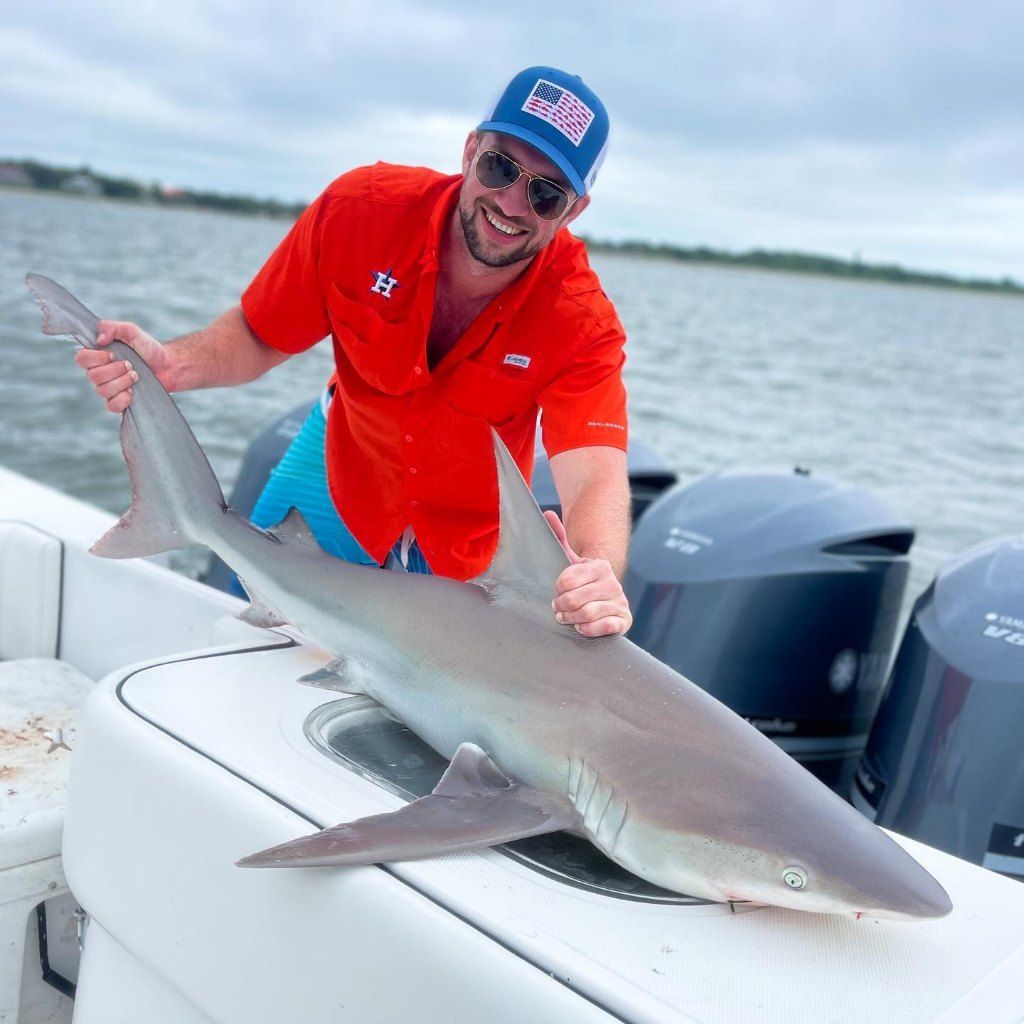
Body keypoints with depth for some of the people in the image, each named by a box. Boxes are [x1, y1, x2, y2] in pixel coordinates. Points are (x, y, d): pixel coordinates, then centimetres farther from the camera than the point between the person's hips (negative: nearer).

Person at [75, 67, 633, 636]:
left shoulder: (581, 322, -32)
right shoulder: (362, 209, -27)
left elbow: (597, 479, -44)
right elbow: (259, 335, -14)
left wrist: (598, 582, -66)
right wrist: (171, 366, -36)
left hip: (469, 528, -1)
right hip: (342, 468, 2)